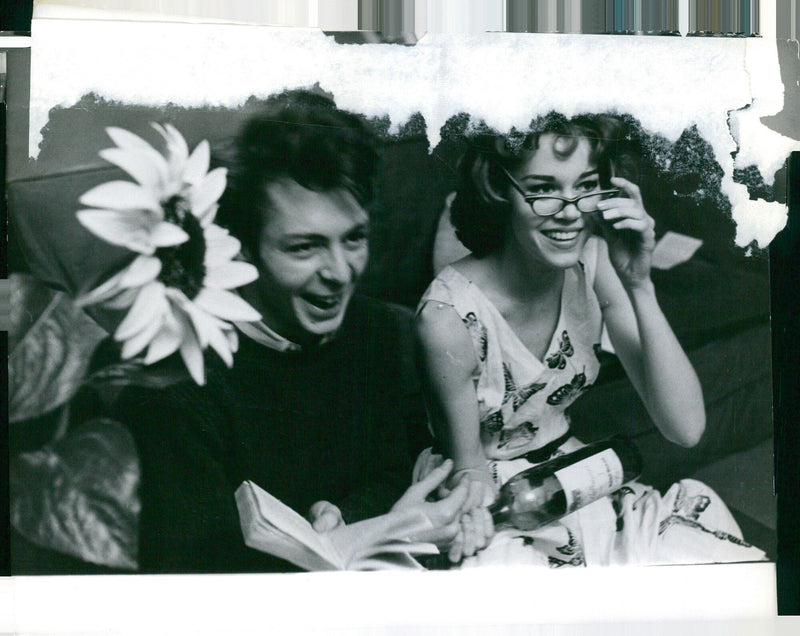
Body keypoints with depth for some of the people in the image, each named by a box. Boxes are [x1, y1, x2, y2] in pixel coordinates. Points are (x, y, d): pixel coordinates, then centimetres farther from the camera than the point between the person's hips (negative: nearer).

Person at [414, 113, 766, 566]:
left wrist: (639, 286, -26)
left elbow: (686, 428, -15)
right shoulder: (450, 316, -25)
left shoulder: (596, 263, -11)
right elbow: (468, 468, -10)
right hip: (487, 505, -4)